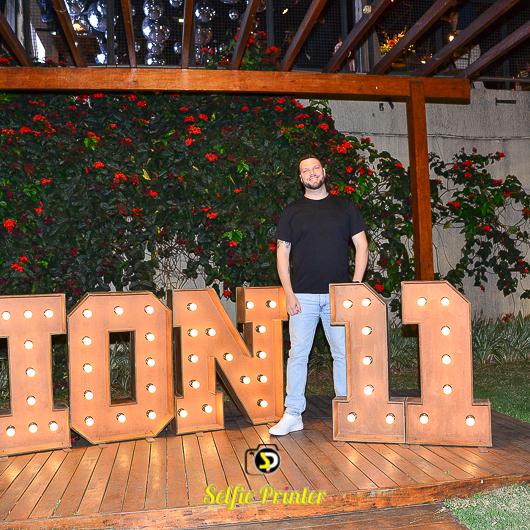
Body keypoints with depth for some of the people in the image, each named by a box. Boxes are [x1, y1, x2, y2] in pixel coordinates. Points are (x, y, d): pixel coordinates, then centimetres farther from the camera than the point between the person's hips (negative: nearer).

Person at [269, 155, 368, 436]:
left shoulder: (344, 207, 10)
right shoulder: (292, 211, 8)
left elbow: (361, 245, 9)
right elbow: (282, 253, 6)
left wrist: (355, 285, -1)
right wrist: (289, 294, -3)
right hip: (303, 295, 0)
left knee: (343, 353, 4)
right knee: (297, 354, 0)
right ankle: (293, 415, 9)